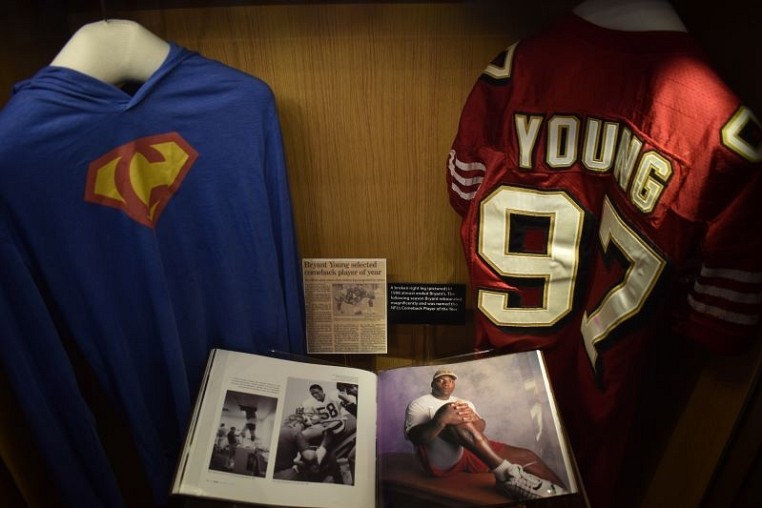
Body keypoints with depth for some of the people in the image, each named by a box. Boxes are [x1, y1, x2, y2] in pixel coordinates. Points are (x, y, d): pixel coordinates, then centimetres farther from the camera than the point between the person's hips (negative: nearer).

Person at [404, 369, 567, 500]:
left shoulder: (465, 403, 27)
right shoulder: (419, 404, 8)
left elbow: (481, 427, 11)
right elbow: (414, 437, -9)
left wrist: (473, 418, -14)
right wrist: (441, 420, -27)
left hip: (474, 452, 6)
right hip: (443, 460, -6)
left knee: (527, 456, -9)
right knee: (448, 413, -32)